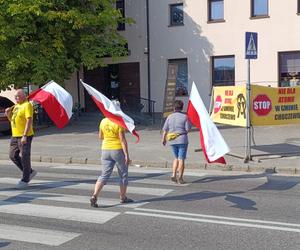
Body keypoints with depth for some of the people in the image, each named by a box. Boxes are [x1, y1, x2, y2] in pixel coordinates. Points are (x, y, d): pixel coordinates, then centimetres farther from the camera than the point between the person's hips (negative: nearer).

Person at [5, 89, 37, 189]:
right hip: (15, 136, 9)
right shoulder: (16, 106, 16)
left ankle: (25, 180, 5)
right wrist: (8, 113, 3)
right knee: (13, 156, 11)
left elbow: (29, 121, -19)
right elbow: (12, 120, 25)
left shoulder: (27, 105, -11)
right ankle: (30, 172, 22)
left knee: (24, 157, -3)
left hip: (24, 136, -9)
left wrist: (24, 136, -25)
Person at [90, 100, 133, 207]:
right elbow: (123, 140, -17)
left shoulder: (103, 121, 2)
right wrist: (127, 155, -15)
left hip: (106, 150, 5)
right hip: (118, 150, -5)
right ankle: (123, 197, 23)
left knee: (104, 175, 6)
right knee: (123, 175, 14)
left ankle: (94, 196, -10)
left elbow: (100, 137, 14)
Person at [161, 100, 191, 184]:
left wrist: (163, 139, 19)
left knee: (176, 158, 20)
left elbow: (165, 130, 4)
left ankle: (174, 175, 10)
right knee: (181, 159, 2)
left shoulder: (170, 117, 1)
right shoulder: (184, 117, -7)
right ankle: (180, 178, 3)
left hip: (172, 141, 3)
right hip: (182, 140, -3)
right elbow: (188, 129, -8)